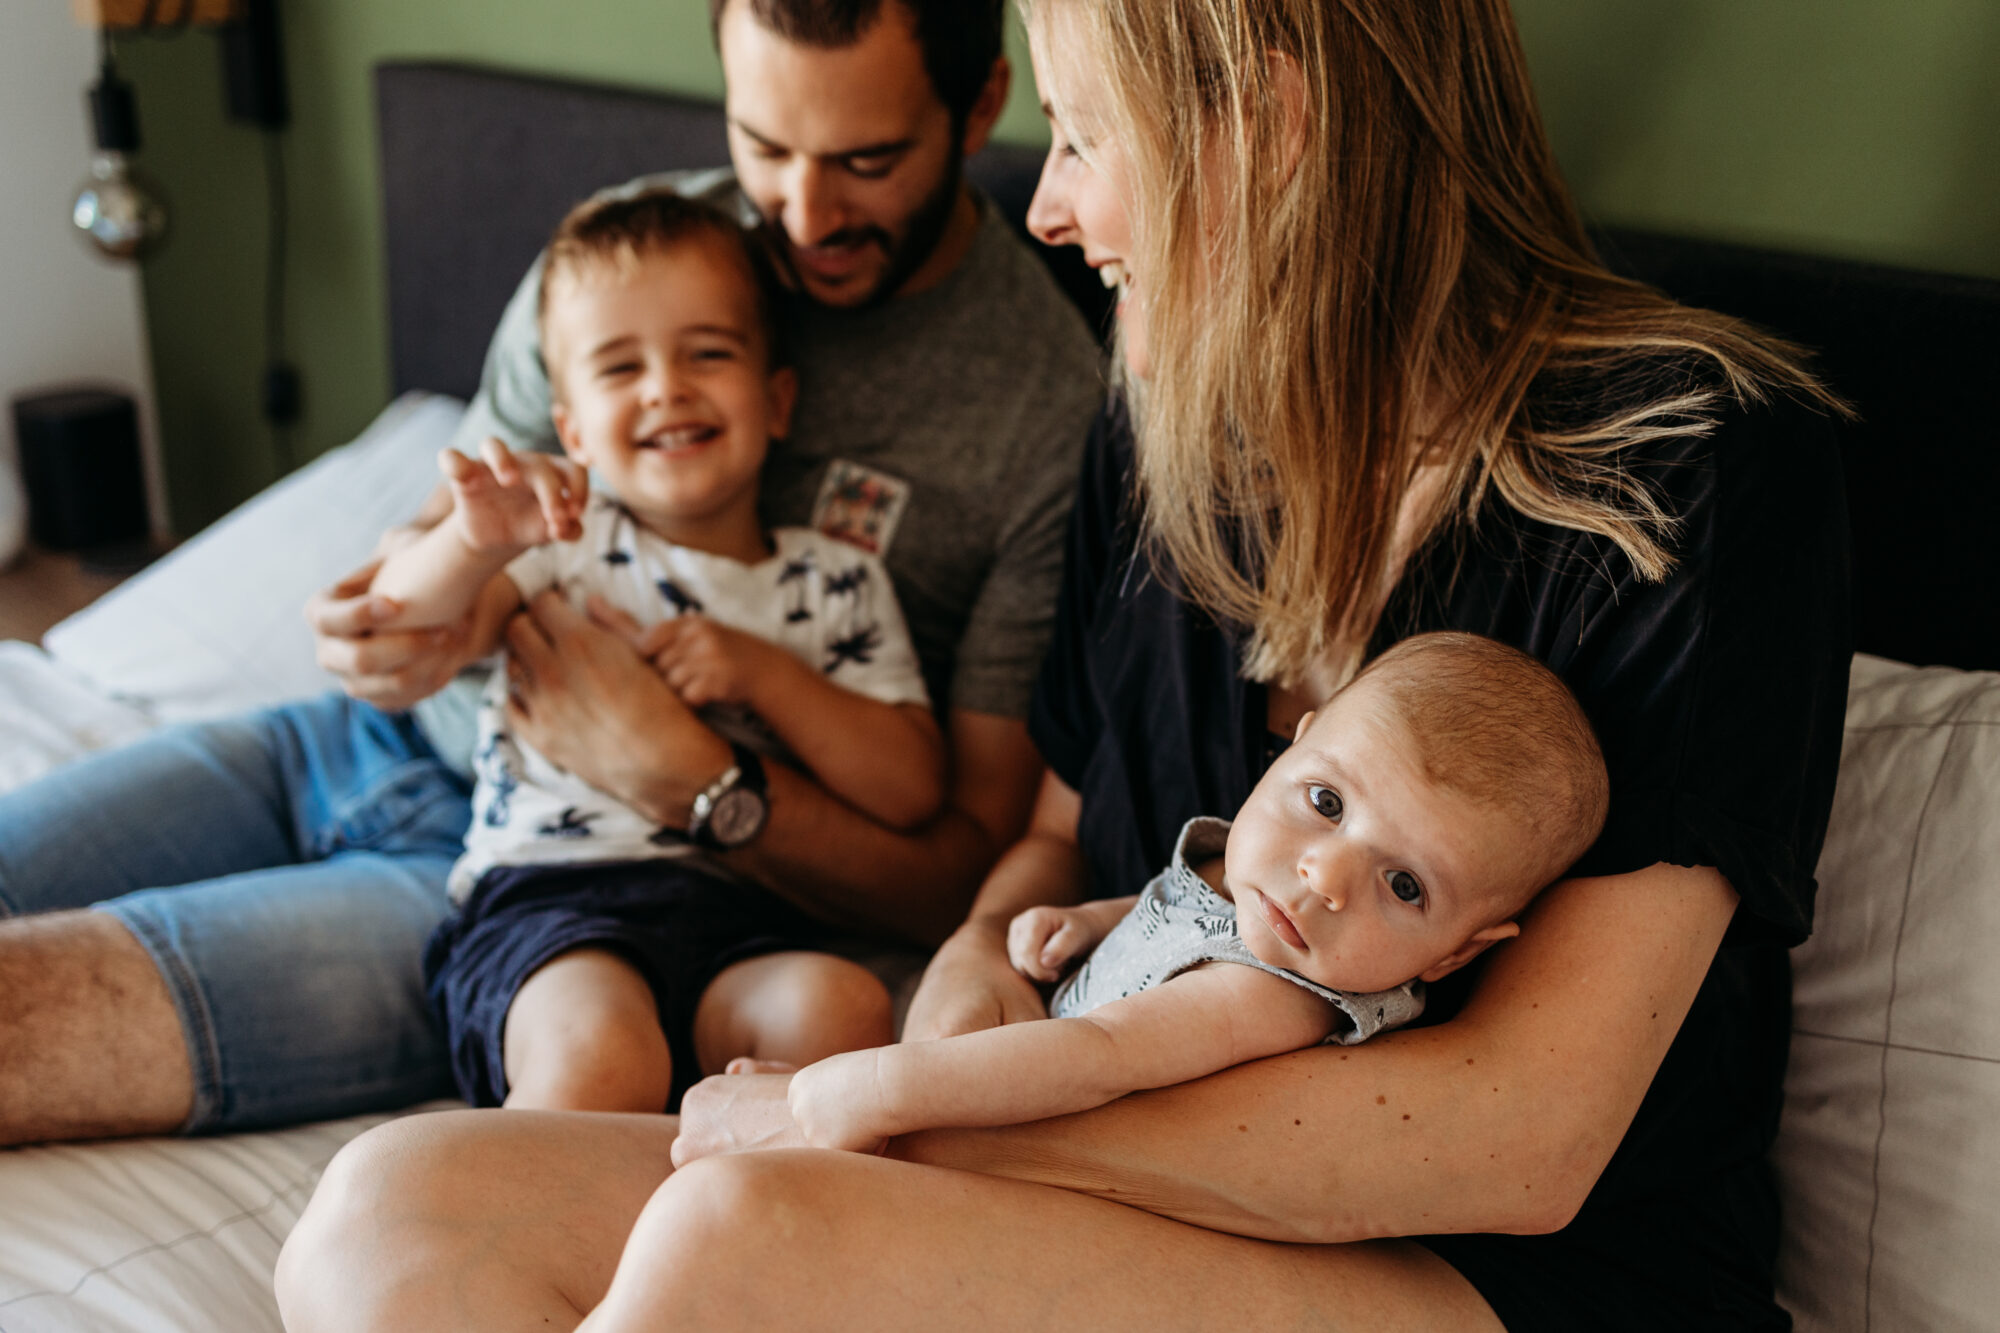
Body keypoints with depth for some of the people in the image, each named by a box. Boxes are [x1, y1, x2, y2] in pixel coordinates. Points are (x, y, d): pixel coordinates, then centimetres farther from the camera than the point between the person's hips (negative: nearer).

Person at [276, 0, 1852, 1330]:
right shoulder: (1162, 438, 9)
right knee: (403, 1201, -14)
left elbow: (1521, 1137, -19)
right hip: (1167, 1194, 6)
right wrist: (976, 968, -6)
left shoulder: (1699, 467, -13)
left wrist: (925, 1123, -17)